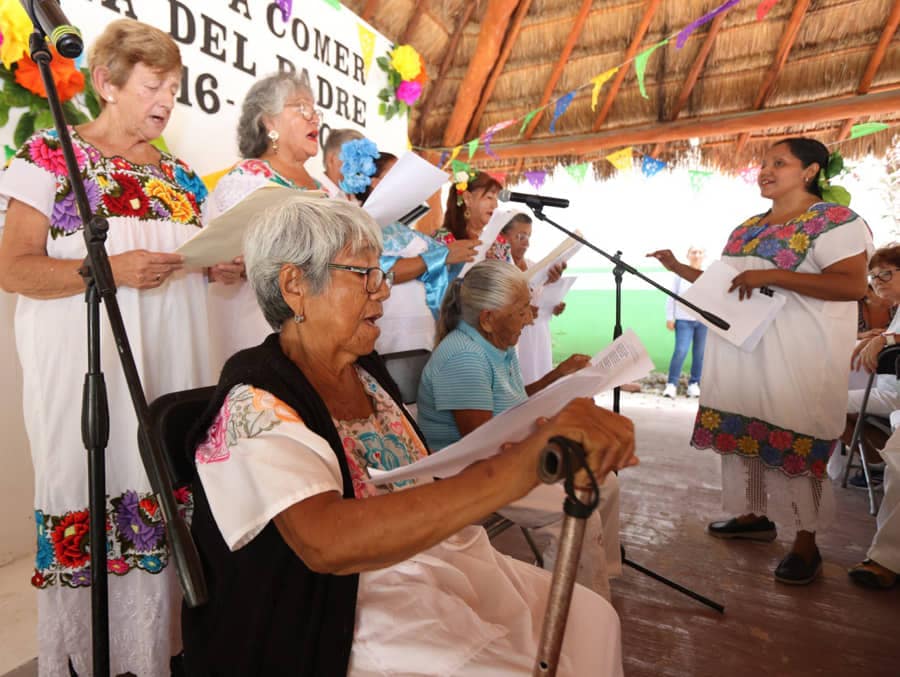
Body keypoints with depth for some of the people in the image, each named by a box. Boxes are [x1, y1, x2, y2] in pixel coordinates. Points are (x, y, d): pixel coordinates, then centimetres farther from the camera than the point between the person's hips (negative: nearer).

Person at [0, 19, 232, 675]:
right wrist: (112, 269, -18)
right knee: (87, 500, -1)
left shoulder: (178, 175, 16)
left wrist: (224, 267, 0)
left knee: (164, 503, 7)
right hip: (88, 373, -4)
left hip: (170, 370, 5)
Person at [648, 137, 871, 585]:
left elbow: (852, 284, -20)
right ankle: (755, 515, 28)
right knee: (744, 432, 11)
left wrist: (770, 276, -25)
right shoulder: (747, 228, 15)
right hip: (742, 355, 7)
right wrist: (678, 267, 12)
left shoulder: (835, 220, -7)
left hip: (797, 360, -7)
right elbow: (725, 283, 21)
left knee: (795, 441, -3)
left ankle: (806, 544, 12)